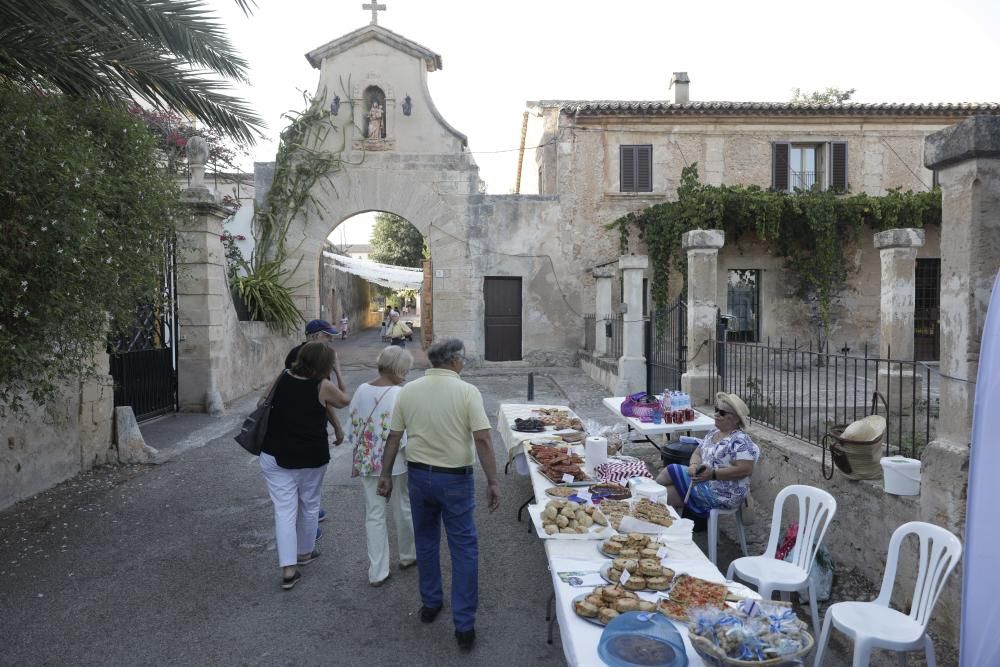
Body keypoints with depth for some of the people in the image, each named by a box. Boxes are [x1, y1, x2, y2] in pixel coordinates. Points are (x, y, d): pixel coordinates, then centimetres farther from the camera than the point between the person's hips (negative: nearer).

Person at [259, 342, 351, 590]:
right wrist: (338, 372, 10)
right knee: (309, 505, 19)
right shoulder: (323, 387, -12)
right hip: (311, 458, -2)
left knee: (284, 509, 3)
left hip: (275, 456, 2)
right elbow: (345, 400, 6)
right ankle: (305, 552, 37)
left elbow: (262, 404, 12)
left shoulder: (282, 378, -2)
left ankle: (288, 569, -2)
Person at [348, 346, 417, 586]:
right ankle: (408, 555, 38)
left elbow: (354, 427, 5)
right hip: (396, 463, -4)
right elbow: (404, 435, -20)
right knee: (404, 510, 18)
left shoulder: (361, 391, -2)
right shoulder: (399, 395, -19)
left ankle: (377, 572, 18)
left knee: (374, 515, 12)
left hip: (367, 462, 4)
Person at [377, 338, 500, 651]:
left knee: (426, 541, 21)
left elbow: (393, 438, 1)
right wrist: (493, 482, -11)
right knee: (464, 548, 6)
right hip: (455, 478, -4)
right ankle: (464, 625, 9)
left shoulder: (408, 391, -3)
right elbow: (482, 439, -17)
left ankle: (430, 604, 36)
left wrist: (385, 475, 11)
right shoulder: (467, 391, -13)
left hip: (419, 475, 4)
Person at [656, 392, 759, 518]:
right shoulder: (713, 432, 12)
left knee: (671, 471, -12)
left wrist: (712, 474, -25)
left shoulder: (740, 440, -13)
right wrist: (694, 465, -8)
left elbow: (745, 470, -21)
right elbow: (698, 453, 15)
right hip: (704, 482, 7)